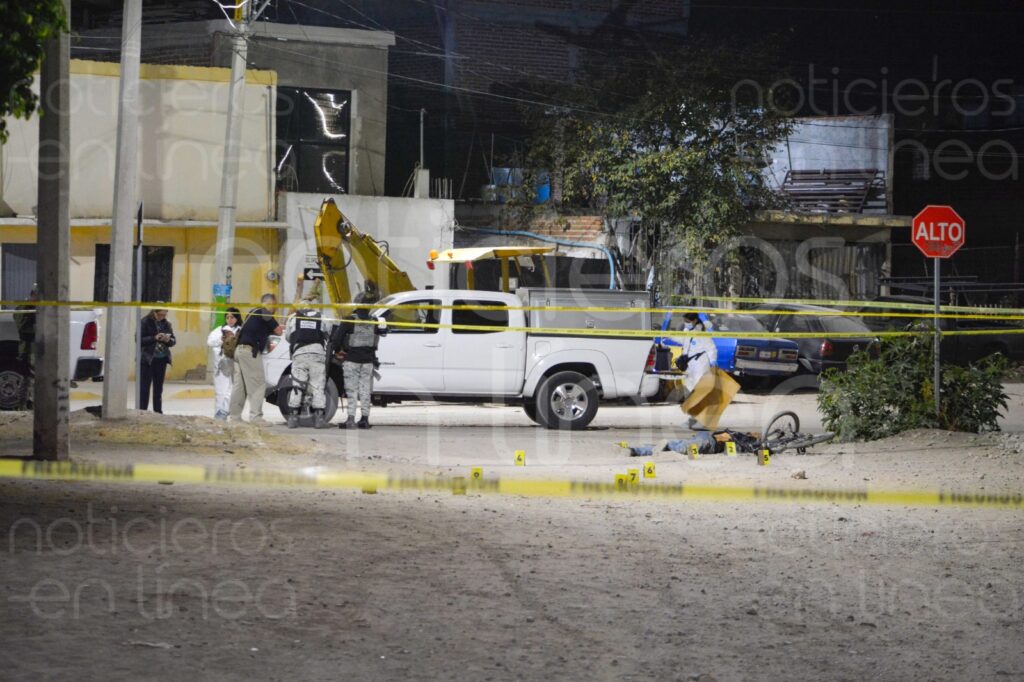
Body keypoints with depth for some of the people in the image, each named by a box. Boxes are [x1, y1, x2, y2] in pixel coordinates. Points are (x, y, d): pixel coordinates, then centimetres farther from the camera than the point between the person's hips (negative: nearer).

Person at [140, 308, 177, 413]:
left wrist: (168, 340, -12)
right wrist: (154, 338, -22)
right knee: (144, 387, -4)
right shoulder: (145, 322, -7)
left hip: (162, 359, 5)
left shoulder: (166, 324, 6)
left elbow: (173, 340, 11)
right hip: (147, 359, -5)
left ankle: (158, 411, 14)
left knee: (159, 387, 9)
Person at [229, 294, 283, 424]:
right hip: (250, 350, -9)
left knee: (239, 384, 10)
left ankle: (234, 416, 10)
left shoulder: (253, 312, 21)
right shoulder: (265, 314, -6)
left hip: (239, 349, 9)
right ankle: (255, 416, -15)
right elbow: (278, 330, -4)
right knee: (258, 384, -9)